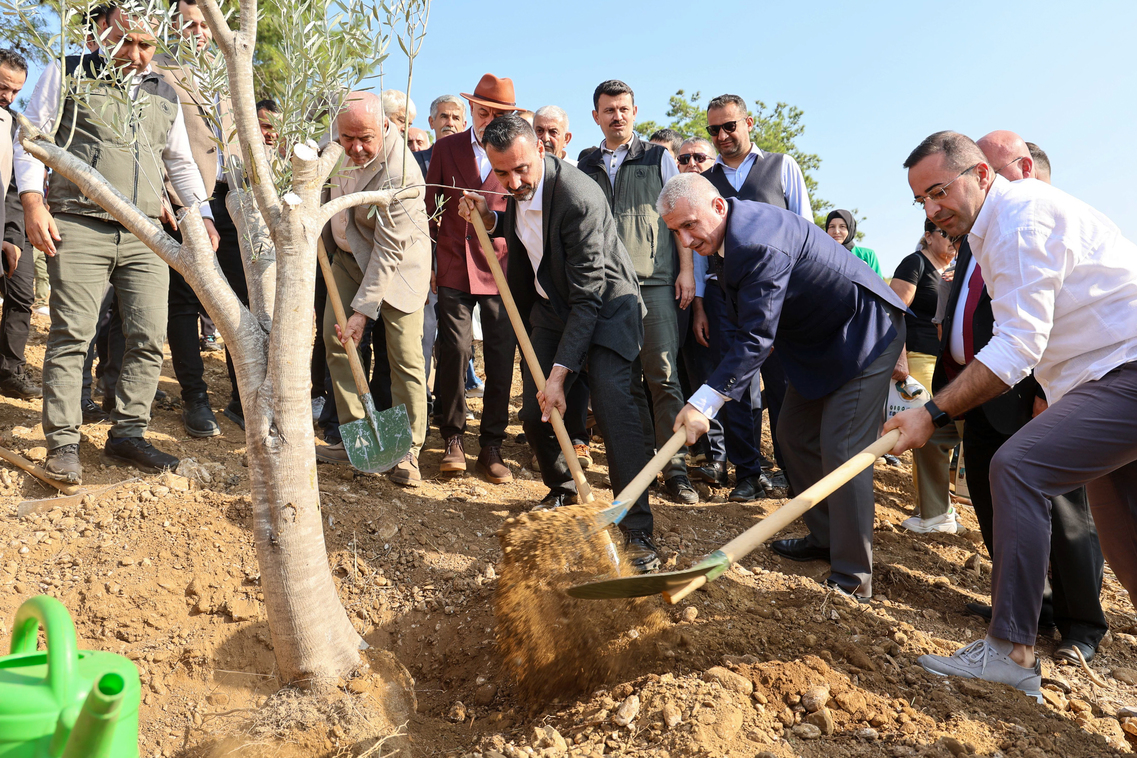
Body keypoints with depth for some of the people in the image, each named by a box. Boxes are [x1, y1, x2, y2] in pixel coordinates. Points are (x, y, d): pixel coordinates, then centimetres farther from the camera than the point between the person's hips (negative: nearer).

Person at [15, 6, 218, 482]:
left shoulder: (164, 94, 19)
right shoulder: (68, 74, 9)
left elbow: (181, 161, 25)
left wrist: (203, 215, 13)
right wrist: (32, 201, -9)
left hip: (145, 236, 4)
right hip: (79, 228, -4)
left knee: (149, 338, -1)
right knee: (71, 335, -6)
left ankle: (127, 435, 10)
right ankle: (62, 443, 1)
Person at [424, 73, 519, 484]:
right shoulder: (446, 148, 10)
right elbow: (429, 206, 14)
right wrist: (427, 261, 8)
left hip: (501, 269, 0)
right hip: (454, 267, 0)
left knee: (501, 357, -1)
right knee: (455, 350, -7)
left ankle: (492, 446, 12)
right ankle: (453, 439, 11)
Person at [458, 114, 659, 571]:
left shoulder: (579, 198, -30)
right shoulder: (516, 191, -6)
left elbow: (588, 298, -30)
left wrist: (560, 373, -31)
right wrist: (488, 218, -5)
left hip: (606, 307, -7)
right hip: (551, 307, 7)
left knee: (612, 406, -23)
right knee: (534, 414, 3)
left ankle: (637, 534, -17)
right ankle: (562, 492, 30)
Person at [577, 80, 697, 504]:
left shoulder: (658, 158, 12)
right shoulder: (586, 169, 17)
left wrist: (686, 269, -3)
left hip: (655, 282, -3)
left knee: (663, 376, -9)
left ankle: (675, 469, -6)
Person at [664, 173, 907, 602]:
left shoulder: (760, 244, -32)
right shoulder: (730, 234, -1)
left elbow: (756, 337, -34)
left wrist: (705, 402, -37)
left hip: (864, 334, -10)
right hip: (818, 338, 10)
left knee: (842, 450, -13)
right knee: (795, 435, 12)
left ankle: (852, 579, -5)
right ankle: (825, 538, 25)